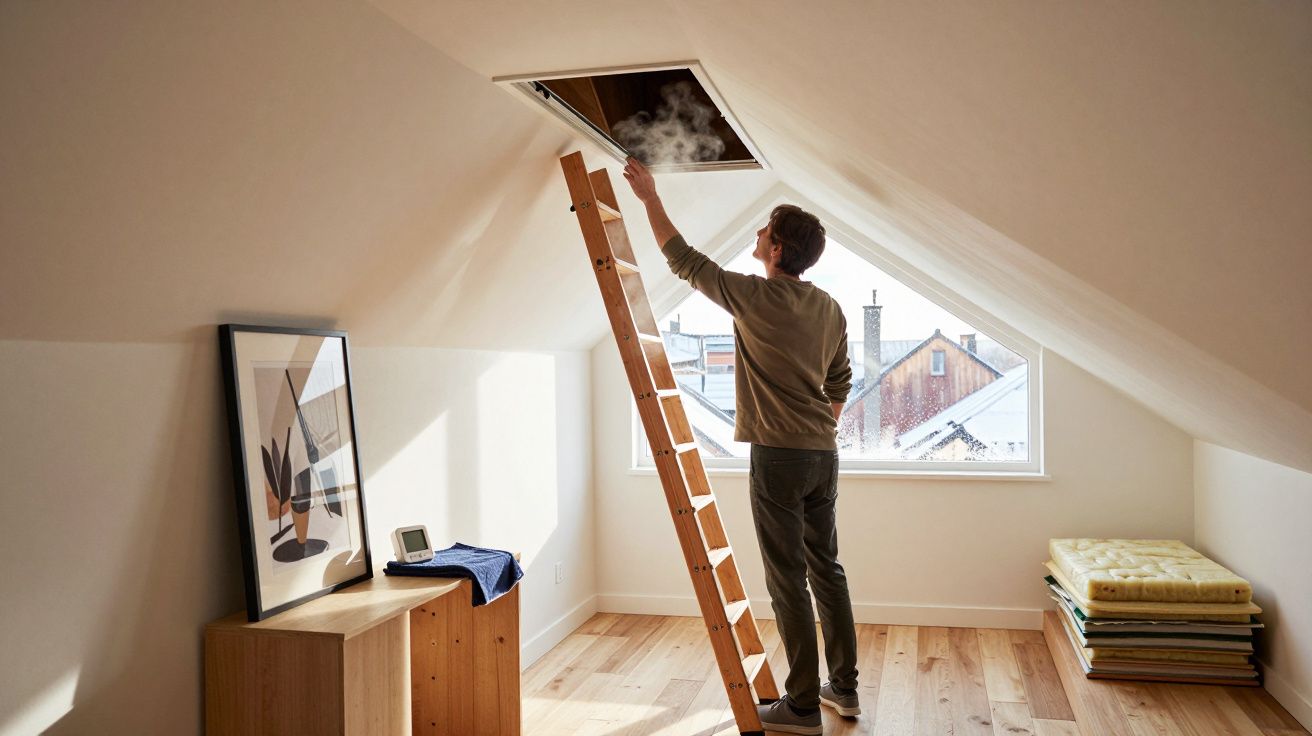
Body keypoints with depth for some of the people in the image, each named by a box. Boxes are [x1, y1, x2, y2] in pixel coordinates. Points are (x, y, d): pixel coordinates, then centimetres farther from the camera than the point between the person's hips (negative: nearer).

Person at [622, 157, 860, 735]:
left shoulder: (755, 297, -12)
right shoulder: (830, 309, 8)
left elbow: (683, 260, -1)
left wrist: (650, 196, 9)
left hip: (778, 455, -7)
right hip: (823, 454, 7)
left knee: (787, 580, 0)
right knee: (827, 569, 16)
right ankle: (844, 687, 26)